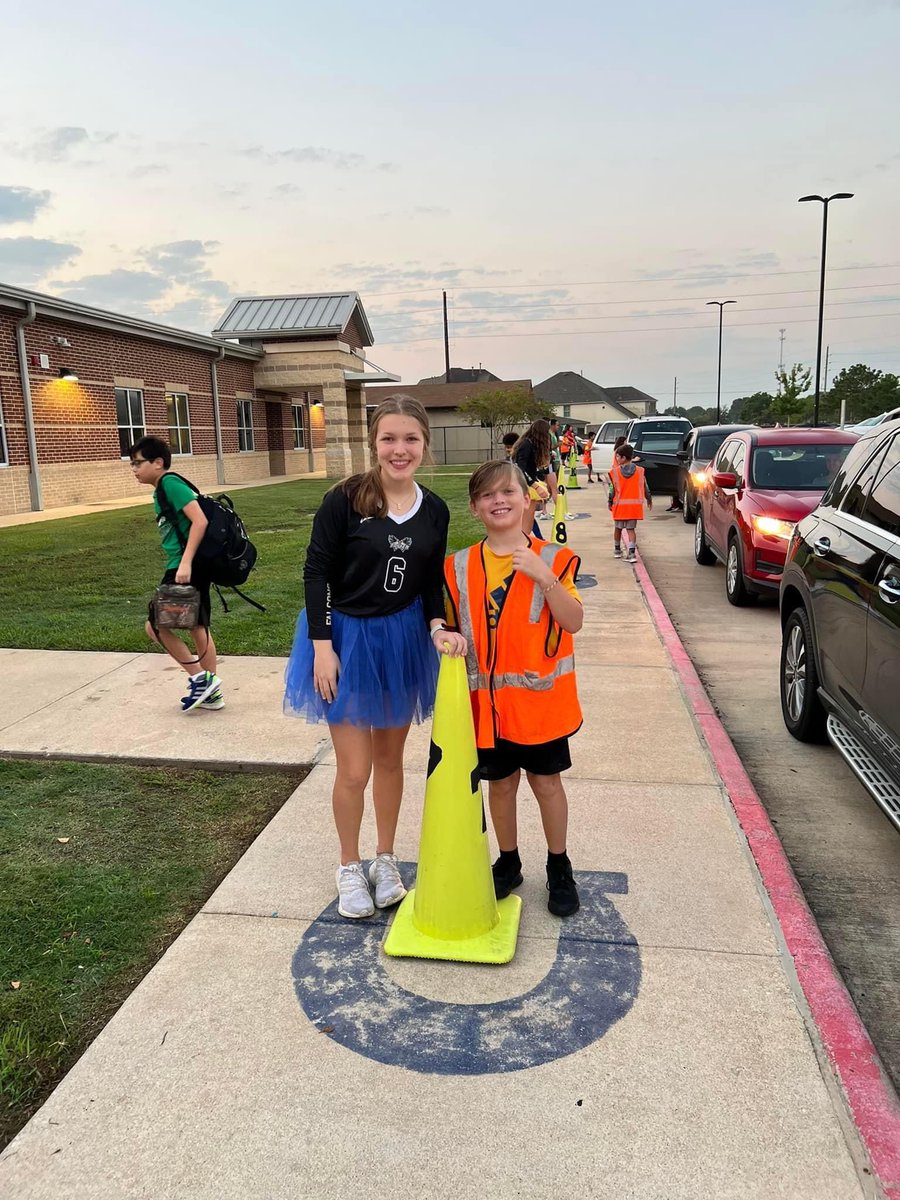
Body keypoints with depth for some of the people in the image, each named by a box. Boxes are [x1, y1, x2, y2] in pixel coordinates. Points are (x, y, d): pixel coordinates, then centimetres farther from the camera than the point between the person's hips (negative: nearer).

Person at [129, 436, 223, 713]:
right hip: (190, 567, 10)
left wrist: (185, 563, -27)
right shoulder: (162, 490, 16)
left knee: (155, 625, -3)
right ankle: (211, 691, 22)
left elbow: (200, 521, -23)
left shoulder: (170, 483, -12)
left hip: (186, 567, -10)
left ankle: (200, 678, 2)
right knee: (198, 627, 14)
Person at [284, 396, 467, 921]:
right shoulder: (345, 499, -15)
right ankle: (349, 867, 27)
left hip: (404, 639, 4)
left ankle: (385, 859, 37)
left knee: (390, 758, 17)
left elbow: (432, 582, 5)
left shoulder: (435, 511, -2)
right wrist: (321, 646, -14)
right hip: (347, 637, -4)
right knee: (354, 770, 2)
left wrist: (438, 628, -14)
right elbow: (316, 572, -11)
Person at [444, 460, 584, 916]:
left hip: (540, 697, -2)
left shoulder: (553, 558, -5)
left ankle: (559, 868, 31)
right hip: (487, 701, 2)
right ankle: (508, 863, 35)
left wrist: (544, 577, -26)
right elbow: (452, 629, 9)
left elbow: (573, 622, -14)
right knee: (500, 783, 14)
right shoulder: (459, 567, 1)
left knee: (546, 781, 11)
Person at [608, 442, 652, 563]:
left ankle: (617, 550, 30)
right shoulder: (640, 471, -3)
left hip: (619, 505, -1)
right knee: (631, 529, 3)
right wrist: (649, 499, 21)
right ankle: (632, 553, -11)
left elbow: (612, 490, -6)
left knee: (618, 528, 16)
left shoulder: (614, 472, -9)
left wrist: (610, 503, 8)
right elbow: (645, 487, 6)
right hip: (634, 505, 1)